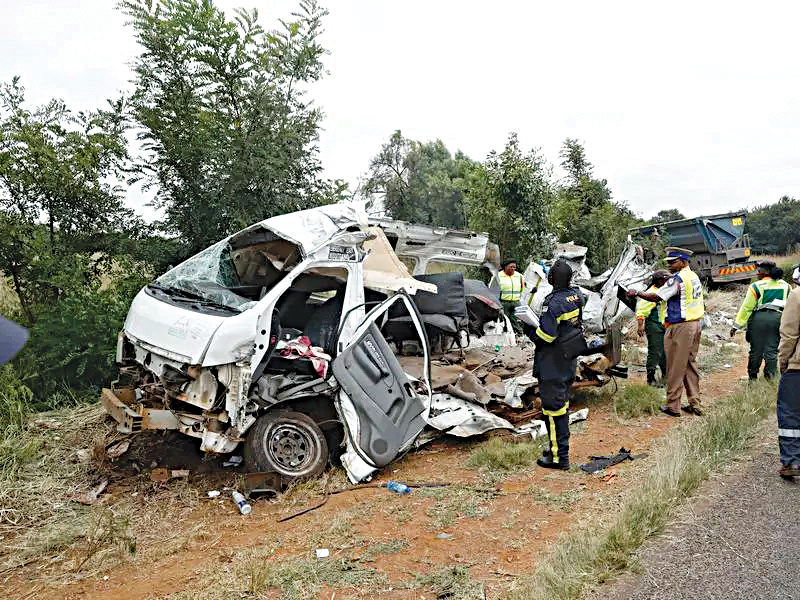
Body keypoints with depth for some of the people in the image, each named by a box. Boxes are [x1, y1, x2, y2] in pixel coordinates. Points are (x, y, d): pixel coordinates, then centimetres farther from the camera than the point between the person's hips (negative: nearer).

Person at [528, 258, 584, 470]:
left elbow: (545, 336, -24)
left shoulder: (553, 303, -24)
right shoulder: (576, 295, 2)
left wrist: (530, 330, -5)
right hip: (569, 361, 9)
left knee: (553, 406, -2)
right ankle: (559, 447, 31)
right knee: (562, 402, 19)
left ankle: (559, 457, 4)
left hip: (553, 363, -9)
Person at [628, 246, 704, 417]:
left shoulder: (677, 279, -15)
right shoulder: (694, 277, 13)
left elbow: (656, 297, -15)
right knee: (691, 365, 14)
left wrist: (637, 293, -6)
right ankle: (695, 404, 18)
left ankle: (673, 406, 5)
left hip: (680, 327, -9)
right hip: (695, 324, 9)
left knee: (676, 368, -2)